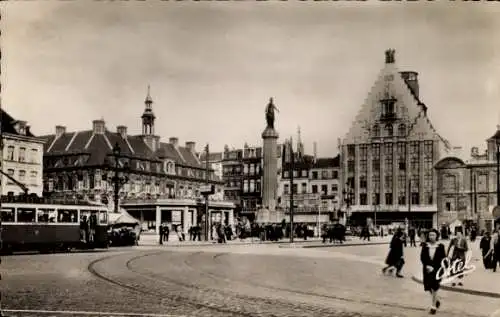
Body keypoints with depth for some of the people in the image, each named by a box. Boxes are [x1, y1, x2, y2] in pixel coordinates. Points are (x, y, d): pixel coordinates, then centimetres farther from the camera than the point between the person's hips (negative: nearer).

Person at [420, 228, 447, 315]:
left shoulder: (440, 246, -5)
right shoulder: (425, 245, 1)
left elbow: (443, 259, -4)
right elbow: (422, 257, 1)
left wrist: (433, 267, -13)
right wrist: (427, 266, -15)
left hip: (437, 270, -3)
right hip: (427, 270, 3)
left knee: (434, 288, -4)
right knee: (429, 287, 9)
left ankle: (433, 306, 8)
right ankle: (436, 301, 36)